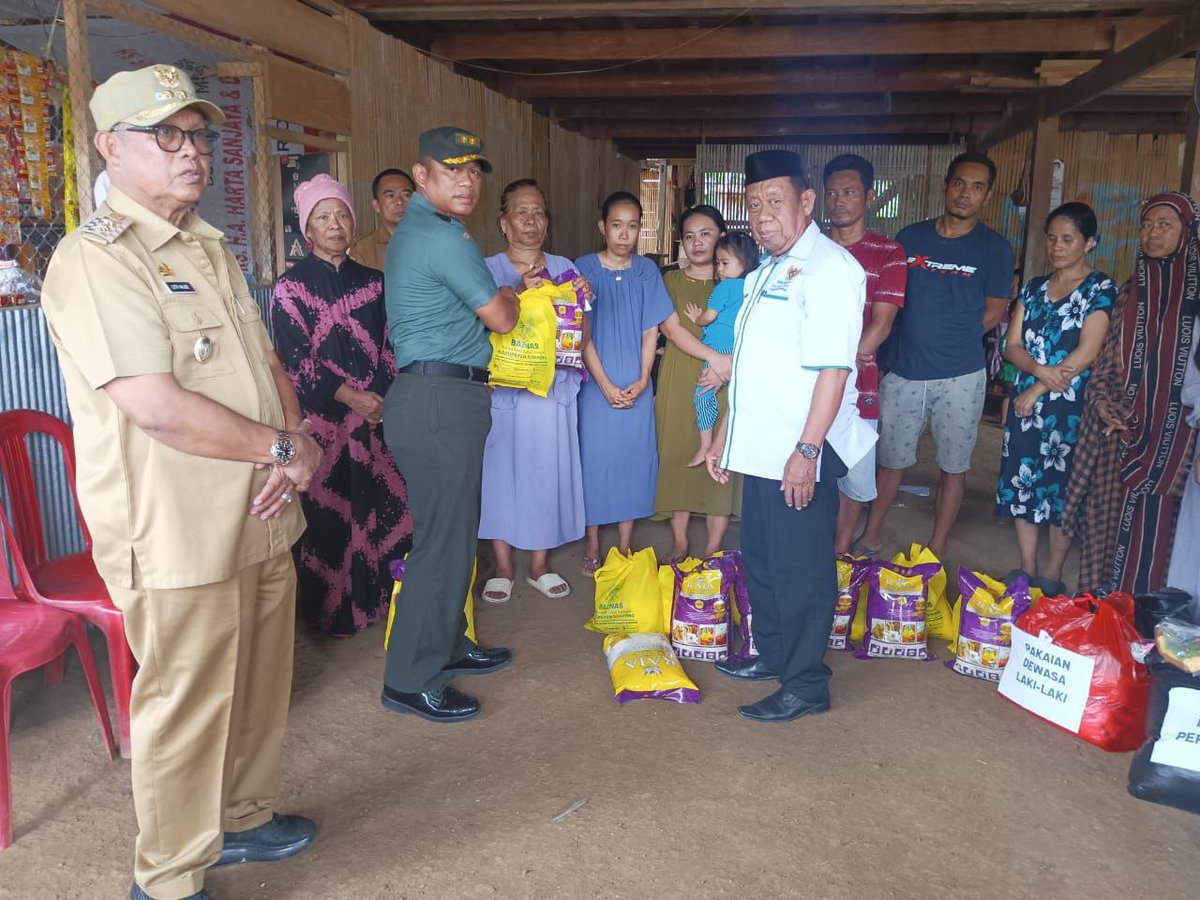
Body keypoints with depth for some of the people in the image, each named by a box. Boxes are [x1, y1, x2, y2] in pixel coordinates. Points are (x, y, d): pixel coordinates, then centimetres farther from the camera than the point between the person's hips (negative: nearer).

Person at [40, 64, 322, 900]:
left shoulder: (213, 249, 14)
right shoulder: (94, 259, -14)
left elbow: (267, 361, 15)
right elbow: (160, 409, -23)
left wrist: (295, 441, -4)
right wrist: (281, 449, -12)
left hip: (260, 519, 8)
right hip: (177, 537, -8)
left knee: (258, 689, 20)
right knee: (186, 711, 6)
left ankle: (242, 819, 42)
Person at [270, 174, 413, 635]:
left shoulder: (371, 281, 11)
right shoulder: (291, 286, -1)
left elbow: (386, 347, 12)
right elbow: (296, 361, -8)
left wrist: (382, 398, -3)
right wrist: (349, 396, -15)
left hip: (375, 414, 4)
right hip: (321, 419, -4)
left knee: (384, 503, 3)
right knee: (327, 510, 1)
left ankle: (378, 593, 20)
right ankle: (334, 609, 15)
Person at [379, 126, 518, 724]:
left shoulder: (410, 232, 18)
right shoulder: (445, 237, -15)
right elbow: (501, 320, -9)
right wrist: (510, 295, 14)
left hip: (427, 395, 11)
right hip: (442, 400, -11)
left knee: (451, 531, 18)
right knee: (444, 541, -5)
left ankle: (446, 647, 32)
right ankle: (411, 681, 5)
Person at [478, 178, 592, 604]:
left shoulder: (564, 269, 11)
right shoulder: (488, 270, 1)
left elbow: (582, 338, 11)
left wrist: (582, 304, -7)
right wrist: (519, 294, -22)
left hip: (553, 388, 3)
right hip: (504, 388, -2)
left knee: (547, 470, 6)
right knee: (501, 469, 1)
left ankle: (539, 565, 20)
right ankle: (503, 567, 16)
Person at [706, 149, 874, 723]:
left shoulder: (829, 268, -12)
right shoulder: (765, 273, 18)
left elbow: (833, 367, -21)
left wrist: (808, 450, -25)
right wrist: (725, 433, 22)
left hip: (799, 455, -9)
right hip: (760, 448, 9)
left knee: (801, 570, 2)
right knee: (760, 559, 19)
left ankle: (806, 686, 16)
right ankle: (772, 655, 37)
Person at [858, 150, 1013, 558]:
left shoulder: (994, 248, 1)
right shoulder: (910, 237, 6)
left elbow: (994, 311, 4)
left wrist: (955, 340, -1)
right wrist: (921, 337, 0)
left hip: (961, 377, -1)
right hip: (904, 371, 2)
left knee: (953, 465, 8)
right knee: (889, 457, 10)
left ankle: (937, 550, 20)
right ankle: (871, 534, 27)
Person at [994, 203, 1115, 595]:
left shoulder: (1101, 289, -3)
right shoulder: (1033, 288, 12)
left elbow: (1085, 354, -12)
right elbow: (1013, 347, 5)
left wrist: (1036, 391, -12)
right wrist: (1040, 369, -15)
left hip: (1071, 405, -5)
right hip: (1025, 401, 5)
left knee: (1062, 486, 3)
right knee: (1021, 481, 6)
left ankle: (1053, 573, 16)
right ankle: (1026, 570, 18)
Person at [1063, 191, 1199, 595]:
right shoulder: (1130, 292, 10)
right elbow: (1106, 358, 10)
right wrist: (1103, 403, -4)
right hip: (1120, 424, 3)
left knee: (1153, 517, 0)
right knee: (1110, 511, 6)